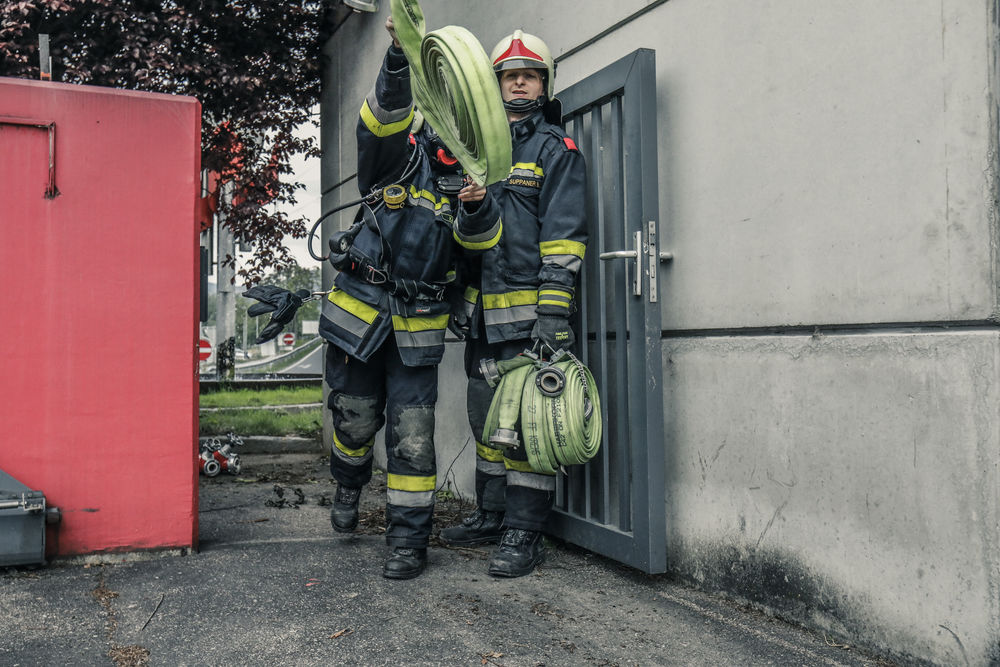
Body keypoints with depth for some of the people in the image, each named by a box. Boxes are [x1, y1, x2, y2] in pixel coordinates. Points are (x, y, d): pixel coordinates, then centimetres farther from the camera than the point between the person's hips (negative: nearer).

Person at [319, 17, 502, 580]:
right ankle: (349, 486, 45)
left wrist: (479, 207, -33)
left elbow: (481, 242, -11)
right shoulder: (400, 154, -1)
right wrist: (399, 58, -41)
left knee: (412, 434, -3)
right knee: (356, 419, 12)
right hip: (359, 311, 0)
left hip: (417, 326, 1)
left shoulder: (471, 176, 5)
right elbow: (384, 119, -24)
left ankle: (410, 539, 11)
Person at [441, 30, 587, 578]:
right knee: (486, 416, 13)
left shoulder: (557, 148, 1)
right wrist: (468, 205, 2)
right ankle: (491, 514, 27)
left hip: (528, 311, -7)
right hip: (482, 311, 7)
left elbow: (563, 237, -10)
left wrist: (553, 315, -18)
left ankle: (524, 533, 2)